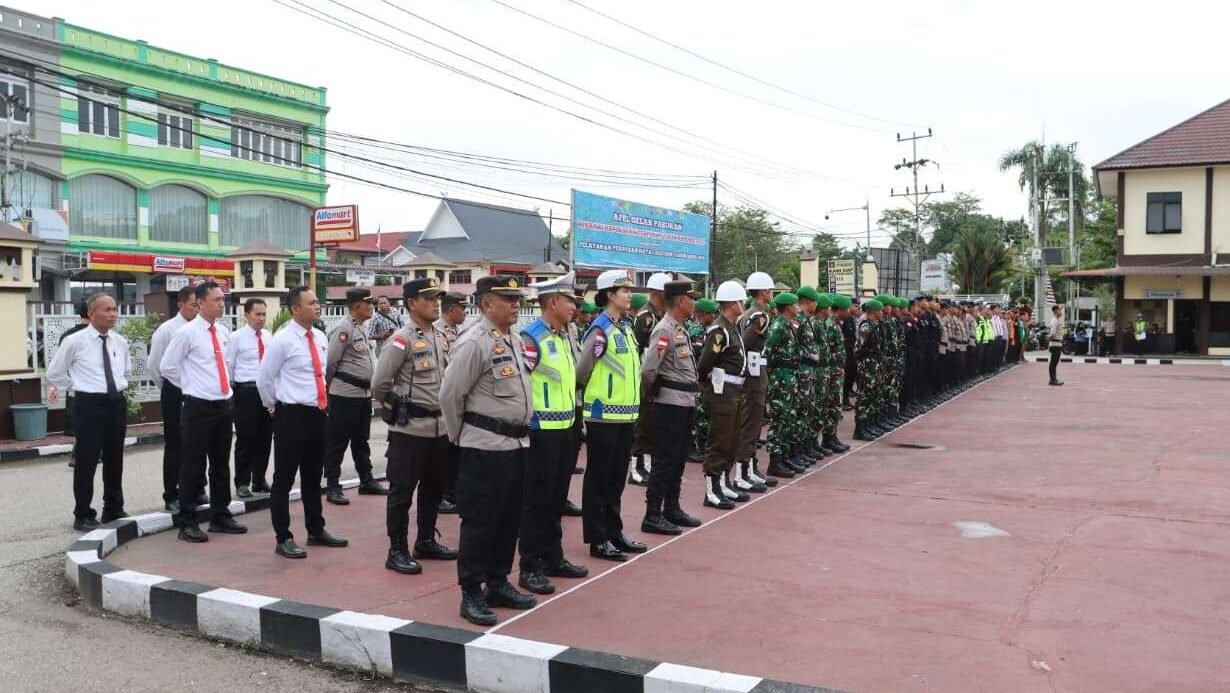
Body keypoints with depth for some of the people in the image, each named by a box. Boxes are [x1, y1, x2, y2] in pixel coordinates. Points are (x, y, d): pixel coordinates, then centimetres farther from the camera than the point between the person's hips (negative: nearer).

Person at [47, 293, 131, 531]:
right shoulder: (74, 342, -7)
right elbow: (54, 373, 2)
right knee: (87, 460, 0)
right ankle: (83, 515, 12)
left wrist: (115, 386, 12)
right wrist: (81, 386, 6)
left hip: (117, 403, 5)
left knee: (115, 459, 14)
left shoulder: (121, 342, 7)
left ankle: (114, 510, 27)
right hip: (89, 404, -5)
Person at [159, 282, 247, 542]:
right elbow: (167, 367, -6)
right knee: (193, 466, -1)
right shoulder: (186, 333, -10)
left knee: (221, 465, 13)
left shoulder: (225, 333, 9)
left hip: (224, 405, 6)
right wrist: (191, 385, 1)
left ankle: (221, 517, 23)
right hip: (198, 407, -6)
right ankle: (187, 523, 8)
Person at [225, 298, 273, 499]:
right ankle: (242, 483, 13)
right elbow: (229, 365, -1)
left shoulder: (268, 336, 7)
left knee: (265, 438, 11)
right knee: (245, 439, 1)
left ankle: (259, 480, 24)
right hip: (246, 392, -4)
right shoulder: (237, 337, -5)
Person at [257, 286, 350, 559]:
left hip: (319, 414, 7)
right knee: (284, 479, 2)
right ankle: (283, 538, 10)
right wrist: (275, 406, 5)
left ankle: (316, 531, 29)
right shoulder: (282, 340, -12)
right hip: (292, 416, -7)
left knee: (313, 477, 17)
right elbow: (264, 378, -5)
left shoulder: (320, 338, 8)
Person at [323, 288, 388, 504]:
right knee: (338, 441, -1)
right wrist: (330, 389, -4)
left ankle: (367, 481, 25)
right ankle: (333, 487, 5)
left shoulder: (361, 330, 15)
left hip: (363, 393, 9)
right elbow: (330, 363, -13)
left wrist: (369, 389, 16)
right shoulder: (343, 329, -13)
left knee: (361, 440, 16)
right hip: (345, 394, -9)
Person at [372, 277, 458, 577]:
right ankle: (397, 551, 10)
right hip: (410, 428, -8)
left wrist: (447, 412, 14)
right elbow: (379, 385, -12)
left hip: (439, 426, 8)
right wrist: (396, 409, 1)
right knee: (402, 491, 1)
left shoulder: (441, 338, 9)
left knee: (434, 487, 16)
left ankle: (426, 541, 30)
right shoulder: (401, 340, -14)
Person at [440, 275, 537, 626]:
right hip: (486, 446, -8)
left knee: (510, 518, 15)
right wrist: (460, 436, -1)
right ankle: (471, 594, 10)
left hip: (517, 442, 8)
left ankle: (498, 583, 28)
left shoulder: (515, 340, 12)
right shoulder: (473, 343, -14)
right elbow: (450, 395, -11)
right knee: (480, 521, 0)